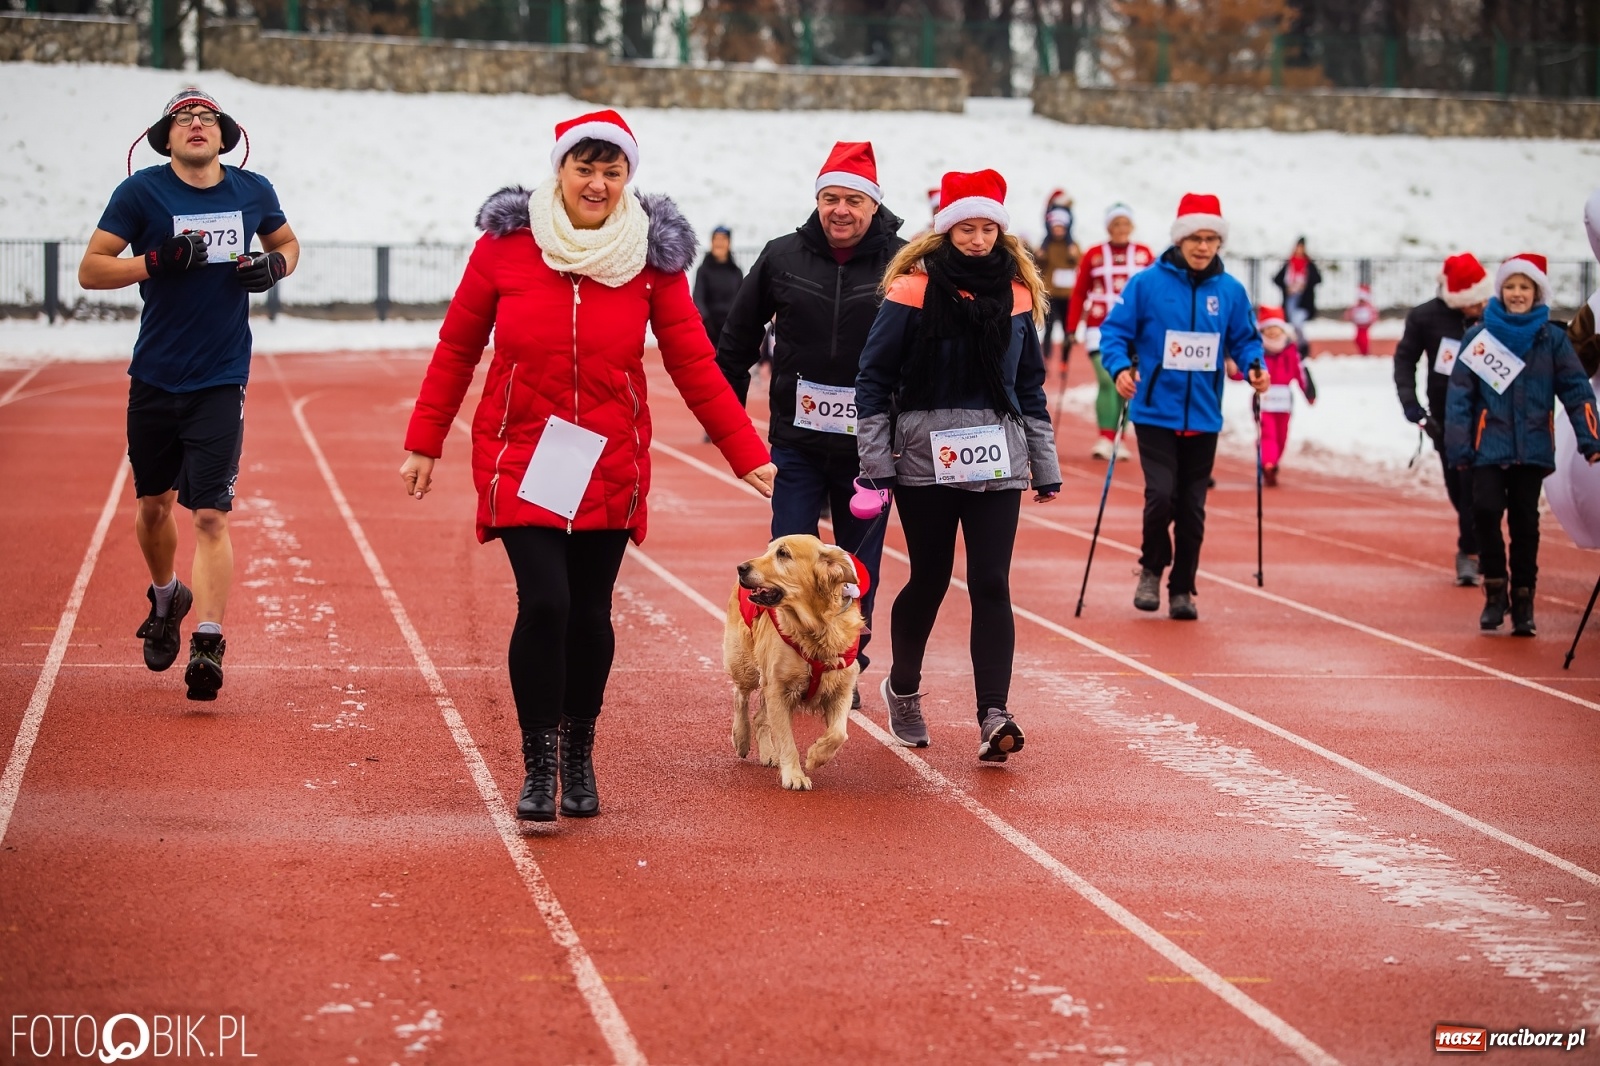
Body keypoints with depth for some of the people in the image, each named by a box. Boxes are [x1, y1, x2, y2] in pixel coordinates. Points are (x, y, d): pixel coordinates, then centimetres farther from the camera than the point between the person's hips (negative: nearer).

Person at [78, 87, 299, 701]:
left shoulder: (253, 192, 3)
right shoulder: (141, 191, -5)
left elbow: (286, 243, 21)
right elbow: (90, 269, -7)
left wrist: (275, 266, -2)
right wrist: (158, 261, -21)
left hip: (221, 381, -1)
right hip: (155, 379, 1)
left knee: (210, 516, -10)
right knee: (152, 506, 15)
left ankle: (209, 644, -11)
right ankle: (165, 599, 42)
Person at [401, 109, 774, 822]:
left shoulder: (652, 254, -2)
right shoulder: (505, 242, -5)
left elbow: (694, 364, 0)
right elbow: (456, 349, 3)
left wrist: (749, 457, -4)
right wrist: (423, 444, 4)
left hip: (610, 464, 2)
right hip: (521, 459, -1)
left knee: (590, 615, 4)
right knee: (545, 603, -14)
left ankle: (579, 757, 26)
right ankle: (537, 768, 1)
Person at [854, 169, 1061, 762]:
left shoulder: (1017, 295, 7)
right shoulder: (912, 291, -5)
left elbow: (1031, 387, 15)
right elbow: (874, 377, -3)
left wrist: (1046, 468, 14)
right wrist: (875, 463, -7)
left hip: (996, 461, 2)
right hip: (925, 456, -2)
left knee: (991, 582, -8)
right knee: (930, 579, 8)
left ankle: (993, 717, -14)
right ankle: (903, 689, 32)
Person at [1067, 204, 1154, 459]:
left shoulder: (1145, 255, 5)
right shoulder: (1094, 255, 2)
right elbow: (1078, 294, 4)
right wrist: (1071, 329, 0)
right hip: (1101, 329, -1)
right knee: (1108, 381, -12)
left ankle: (1117, 440, 13)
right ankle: (1105, 439, -9)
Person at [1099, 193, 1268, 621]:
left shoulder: (1230, 291, 3)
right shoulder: (1147, 284, -5)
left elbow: (1245, 339, 12)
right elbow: (1115, 331, -3)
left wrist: (1254, 367, -8)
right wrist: (1120, 367, -21)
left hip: (1203, 417, 3)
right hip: (1156, 413, -3)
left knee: (1192, 508, 7)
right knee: (1161, 494, -14)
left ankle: (1182, 589, 20)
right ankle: (1152, 568, 13)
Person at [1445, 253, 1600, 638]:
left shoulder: (1552, 339, 4)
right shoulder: (1478, 337, 1)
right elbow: (1459, 393, 0)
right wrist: (1458, 446, -5)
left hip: (1533, 447, 1)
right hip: (1489, 446, -1)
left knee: (1525, 523, 3)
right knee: (1486, 511, -15)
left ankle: (1523, 602, 12)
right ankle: (1494, 590, 2)